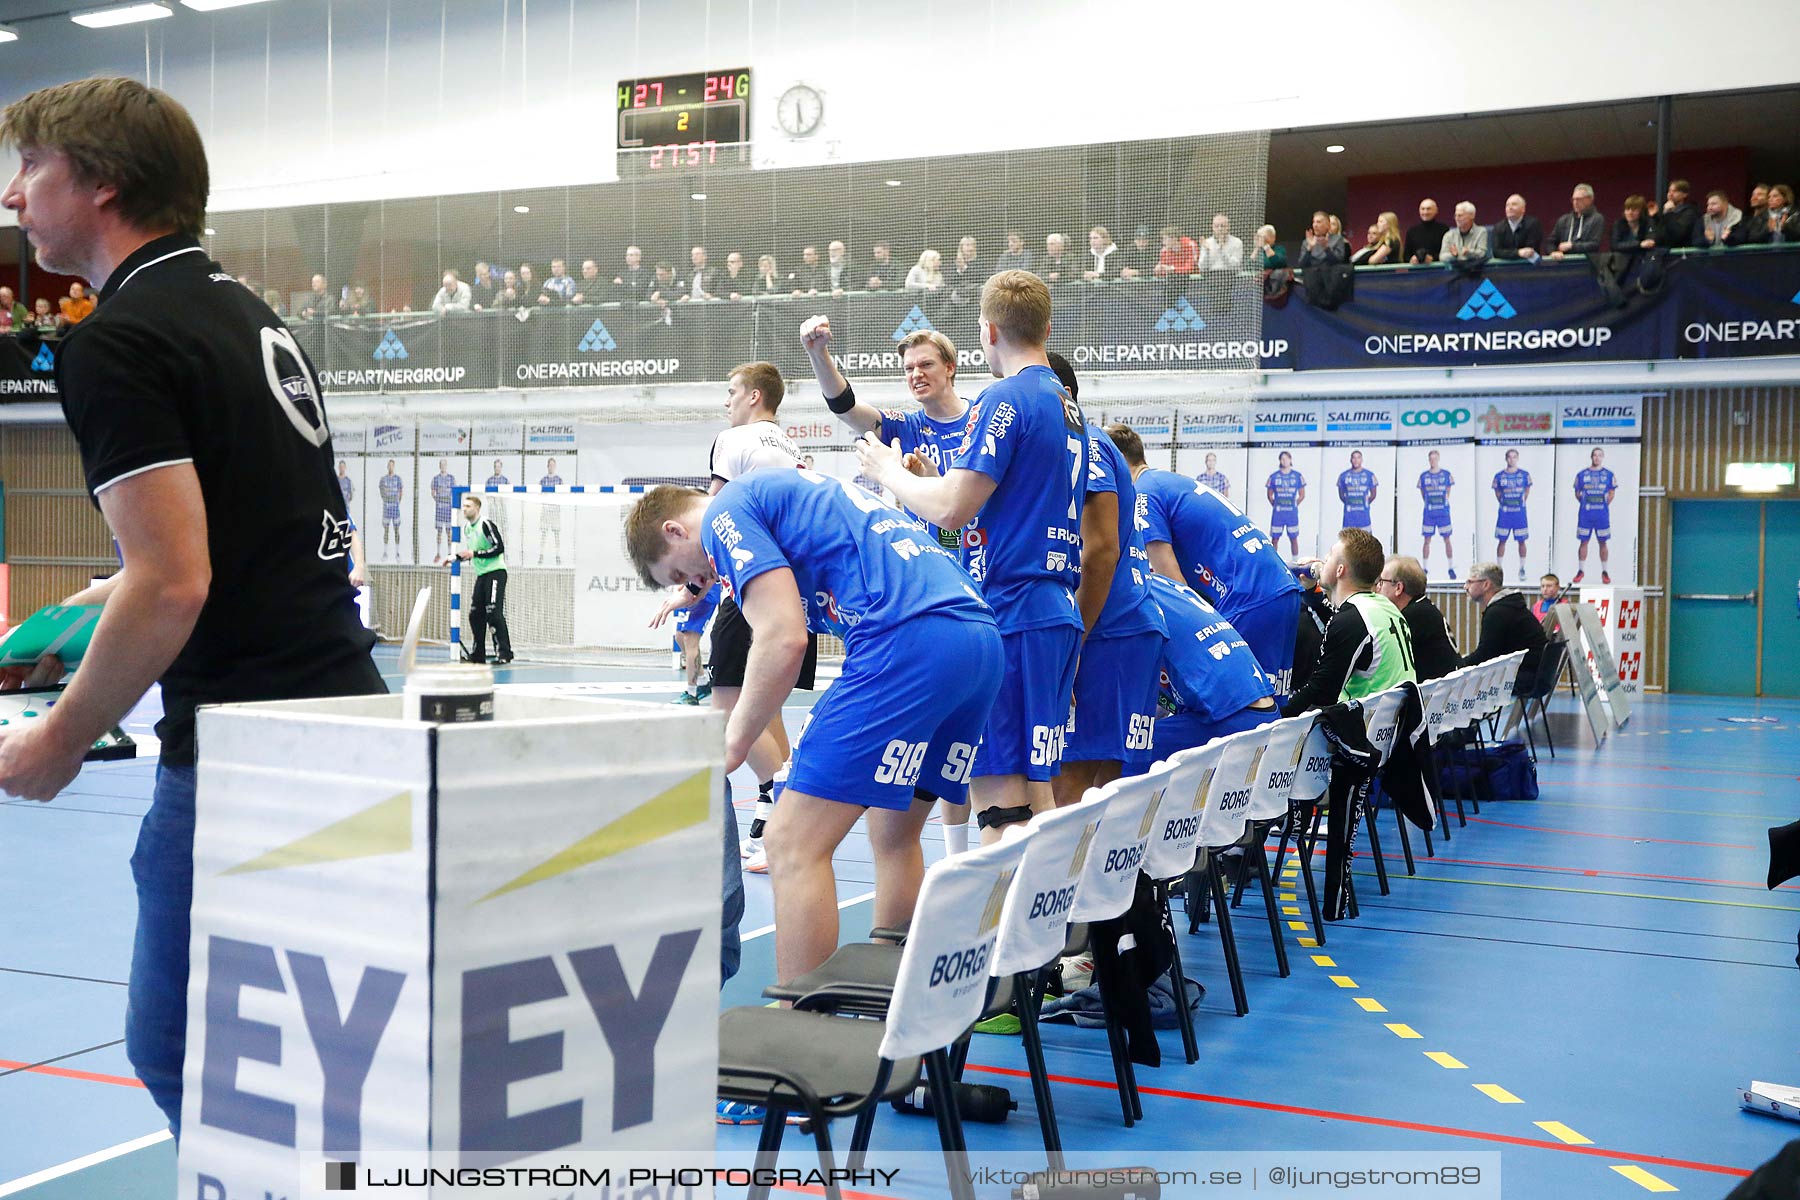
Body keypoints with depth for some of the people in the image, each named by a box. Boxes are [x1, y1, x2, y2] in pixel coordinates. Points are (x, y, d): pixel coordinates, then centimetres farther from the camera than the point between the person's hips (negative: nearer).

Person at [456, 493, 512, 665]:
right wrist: (455, 557, 8)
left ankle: (504, 653, -13)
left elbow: (499, 547, -18)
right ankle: (478, 654, 14)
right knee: (475, 615, 6)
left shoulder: (487, 524, -12)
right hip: (481, 575, 9)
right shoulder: (467, 528, 14)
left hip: (495, 572, -9)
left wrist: (475, 554, -20)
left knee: (494, 613, -15)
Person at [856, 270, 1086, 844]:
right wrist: (931, 481, 25)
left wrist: (889, 472, 3)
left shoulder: (1005, 399, -9)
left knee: (995, 791, -8)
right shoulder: (1069, 408, 18)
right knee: (1034, 788, 12)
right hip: (1058, 613, 9)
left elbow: (951, 510, -14)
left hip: (1009, 613, -9)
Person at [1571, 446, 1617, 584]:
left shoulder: (1609, 474, 2)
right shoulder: (1582, 474, 4)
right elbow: (1577, 493, 10)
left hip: (1602, 514, 0)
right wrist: (1585, 504, 2)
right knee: (1583, 541, 3)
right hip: (1585, 514, 0)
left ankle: (1604, 572, 12)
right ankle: (1581, 571, 11)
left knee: (1603, 542, 4)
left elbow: (1612, 493, 7)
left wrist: (1604, 505, 2)